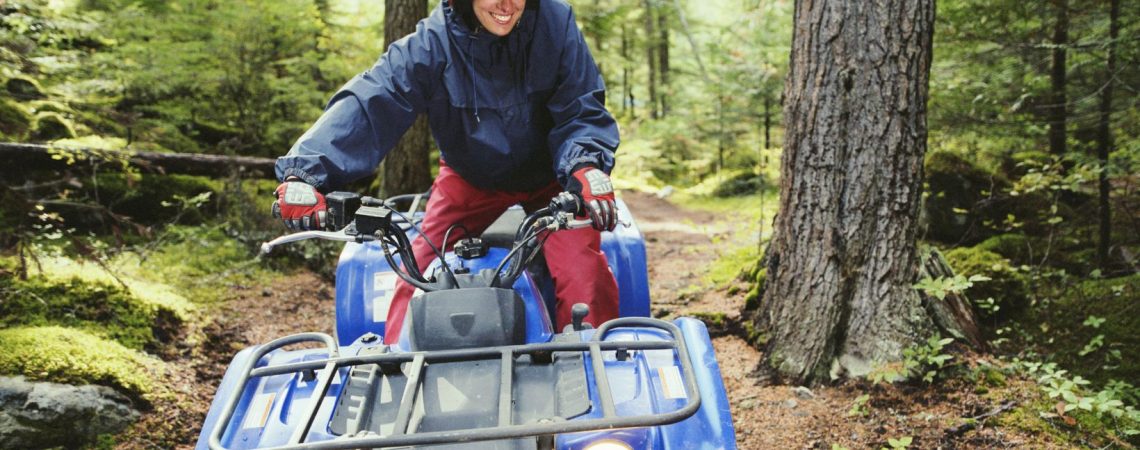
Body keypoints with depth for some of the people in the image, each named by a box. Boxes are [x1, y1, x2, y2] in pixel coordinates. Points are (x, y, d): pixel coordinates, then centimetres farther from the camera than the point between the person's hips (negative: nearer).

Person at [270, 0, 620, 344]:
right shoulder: (430, 43, -19)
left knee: (583, 270, -24)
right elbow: (370, 102, -28)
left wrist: (586, 167, -36)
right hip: (470, 179, 1)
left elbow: (581, 111, -14)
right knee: (418, 272, -12)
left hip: (548, 175, -1)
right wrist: (305, 171, -43)